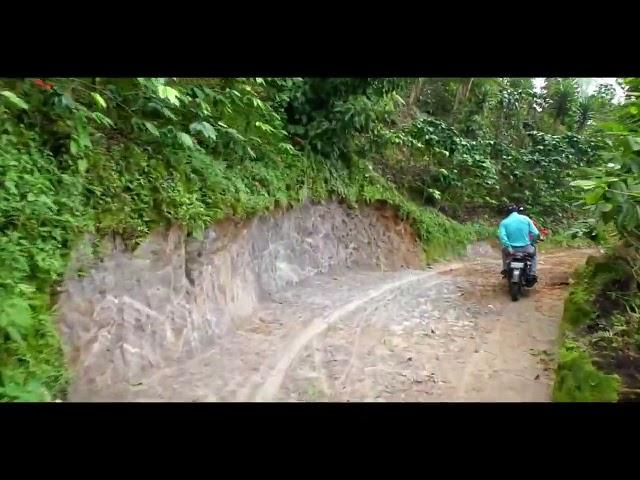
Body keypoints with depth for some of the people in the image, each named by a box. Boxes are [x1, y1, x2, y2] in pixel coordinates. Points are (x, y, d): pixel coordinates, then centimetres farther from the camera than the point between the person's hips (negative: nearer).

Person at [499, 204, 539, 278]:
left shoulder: (504, 222, -3)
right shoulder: (525, 218, 0)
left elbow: (502, 236, -18)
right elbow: (536, 233, -4)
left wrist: (509, 248, -9)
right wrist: (532, 242, 15)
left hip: (512, 249, 0)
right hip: (526, 248, 0)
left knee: (504, 250, 35)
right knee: (534, 254, 34)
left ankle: (505, 269, 27)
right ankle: (533, 274, 20)